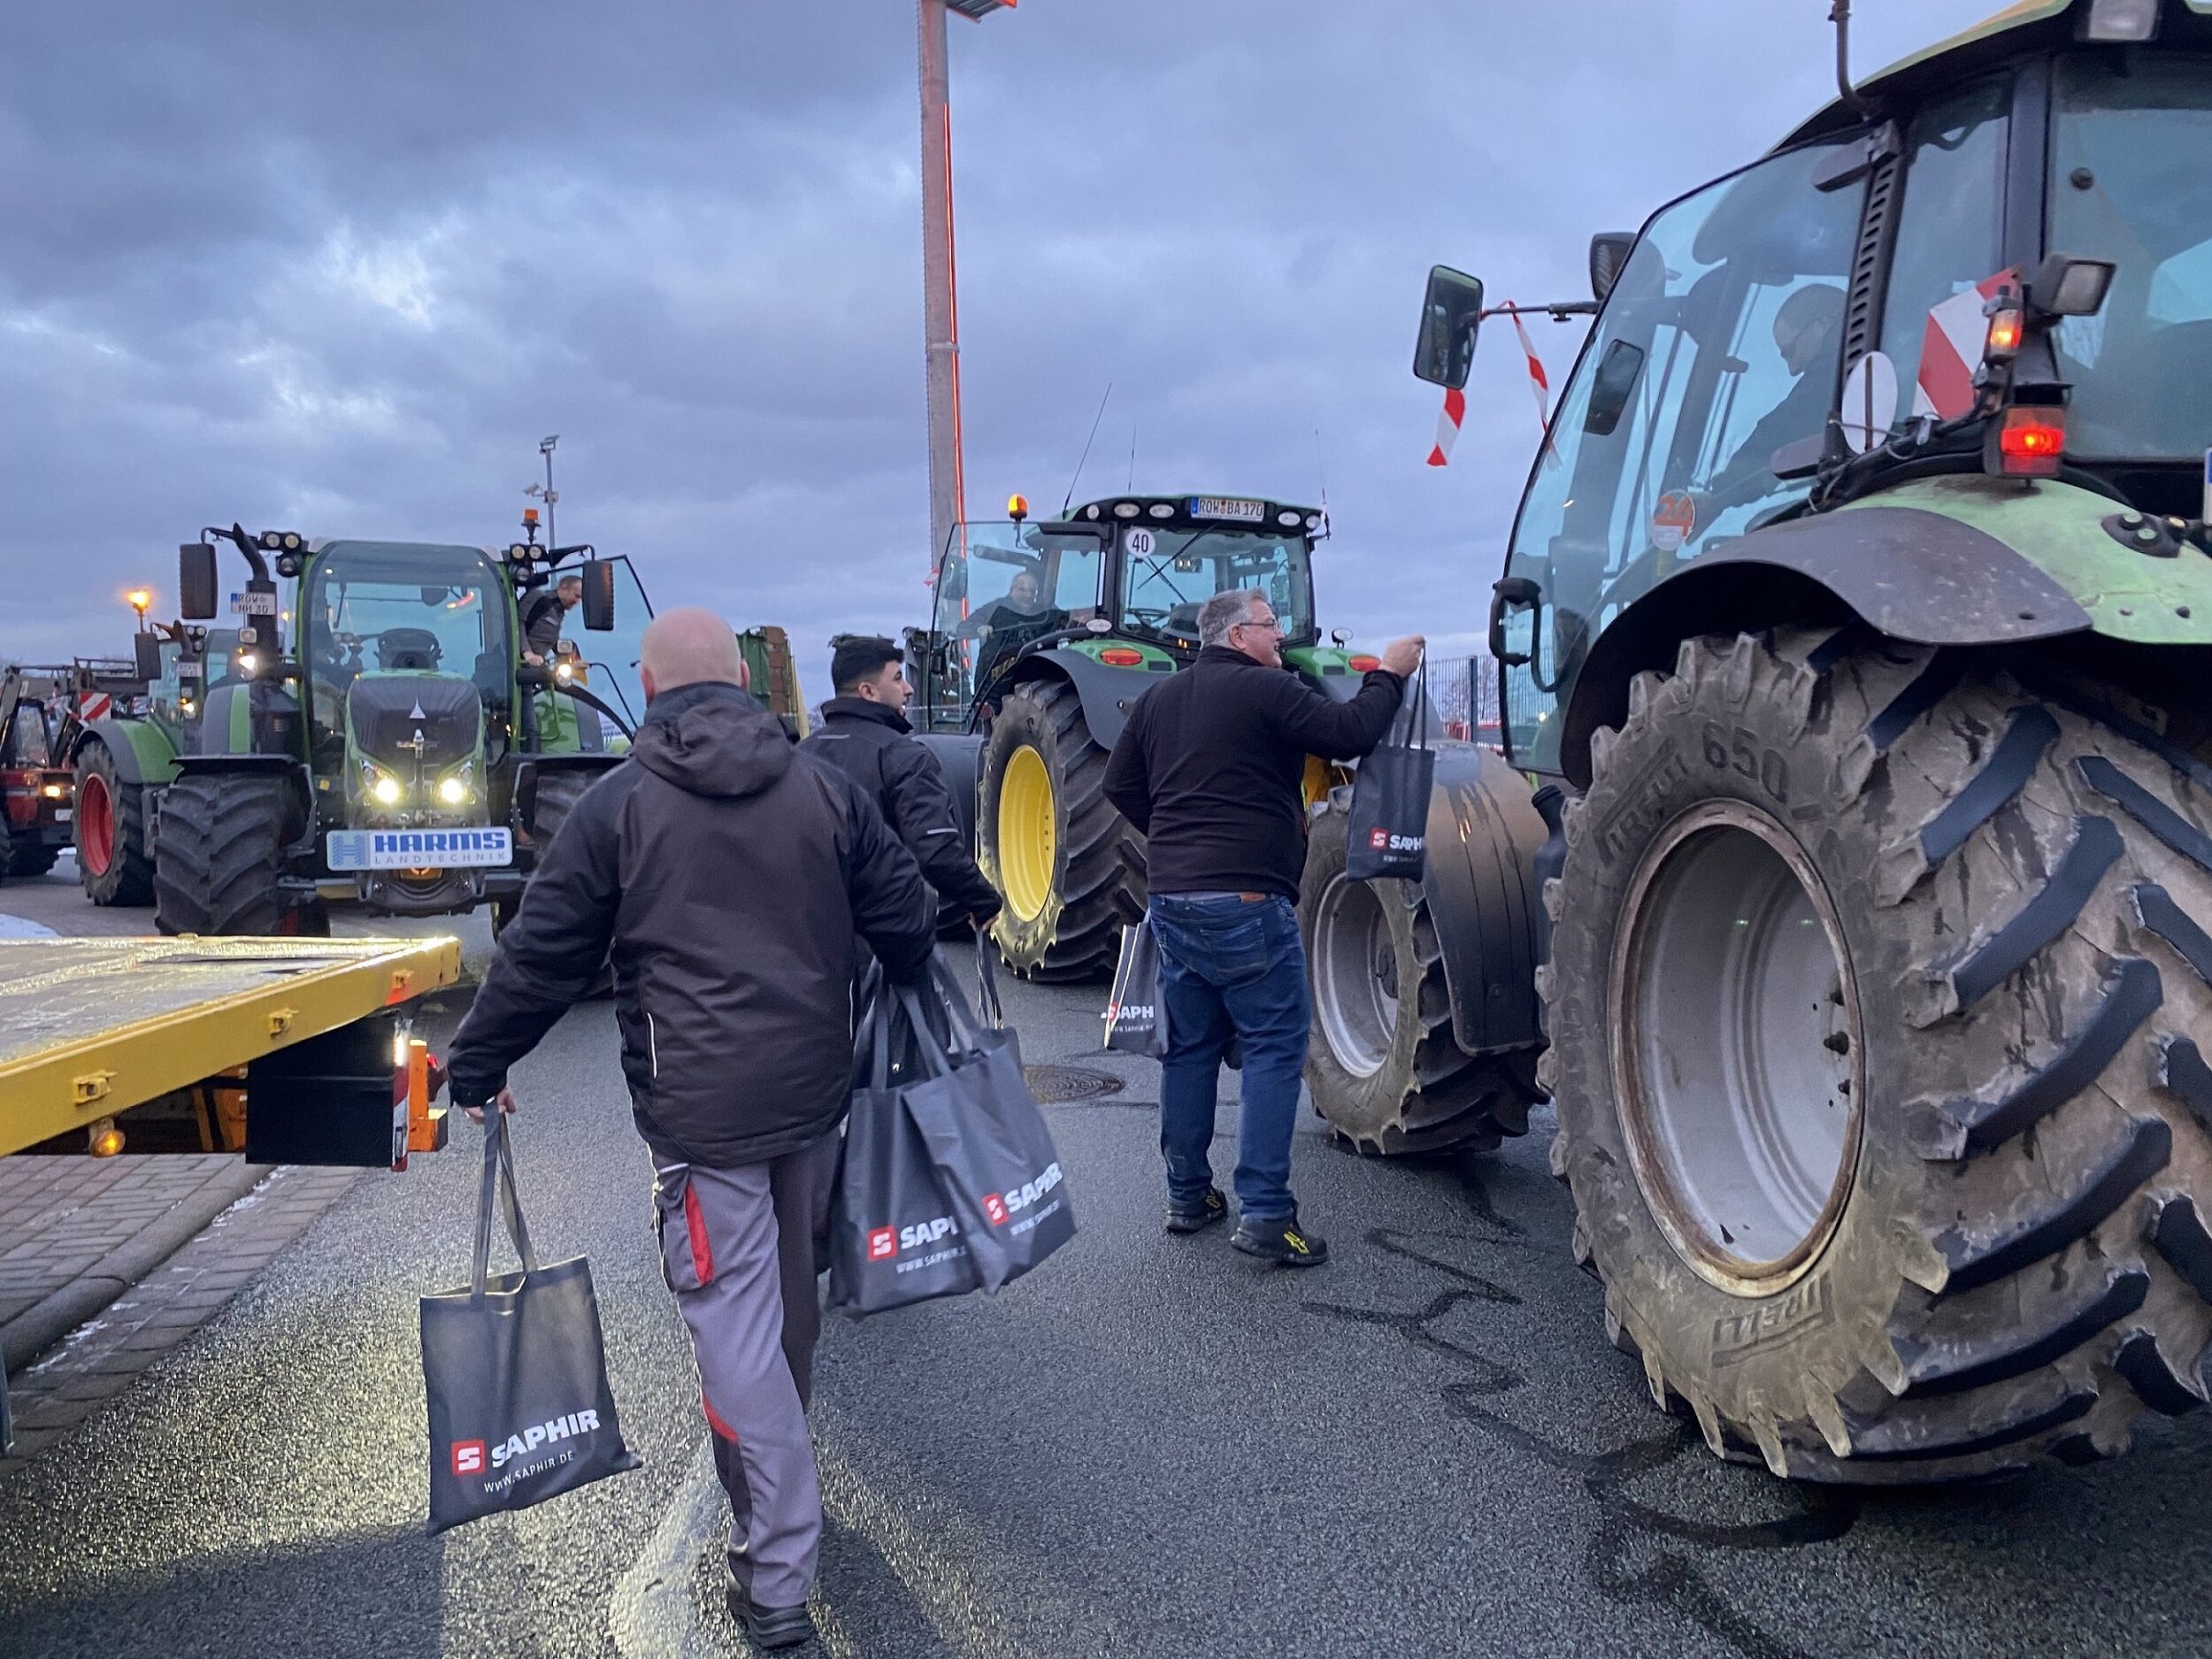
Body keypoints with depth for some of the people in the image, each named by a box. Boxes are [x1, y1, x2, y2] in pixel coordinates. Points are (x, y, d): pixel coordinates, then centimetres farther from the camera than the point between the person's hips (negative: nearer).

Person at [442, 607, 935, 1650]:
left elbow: (542, 956, -2)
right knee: (792, 1301, 22)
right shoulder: (825, 790, 5)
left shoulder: (617, 806, -4)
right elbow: (905, 922, 8)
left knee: (736, 1325, 0)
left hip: (701, 1113, -5)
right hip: (813, 1094, 5)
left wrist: (475, 1069, 11)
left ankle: (777, 1574, 4)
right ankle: (780, 1478, 44)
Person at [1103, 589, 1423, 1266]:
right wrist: (1389, 675, 3)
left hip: (1172, 897, 8)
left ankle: (1188, 1196, 21)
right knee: (1274, 1047, -2)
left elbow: (1120, 785, 16)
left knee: (1190, 1046, 15)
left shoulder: (1158, 699, 14)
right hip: (1246, 901, -7)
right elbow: (1351, 733, -11)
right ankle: (1264, 1213, -7)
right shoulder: (1267, 690, -9)